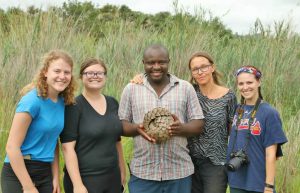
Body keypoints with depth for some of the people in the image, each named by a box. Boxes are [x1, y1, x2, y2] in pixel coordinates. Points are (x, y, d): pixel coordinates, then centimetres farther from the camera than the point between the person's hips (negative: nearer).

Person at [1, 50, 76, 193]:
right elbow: (12, 147, -18)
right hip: (19, 172, -6)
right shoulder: (32, 101, -17)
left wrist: (56, 177, 5)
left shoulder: (62, 102, 2)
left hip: (46, 172, 6)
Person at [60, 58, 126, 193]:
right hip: (85, 179, -5)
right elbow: (68, 147, -15)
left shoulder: (113, 103, 6)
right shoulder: (74, 106, -10)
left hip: (112, 178, 5)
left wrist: (122, 170, 14)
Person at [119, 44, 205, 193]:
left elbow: (198, 124, 4)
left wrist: (182, 128, -18)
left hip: (179, 171, 1)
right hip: (143, 172, 0)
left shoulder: (185, 88, 3)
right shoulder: (131, 89, 3)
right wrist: (137, 128, -16)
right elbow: (121, 124, 6)